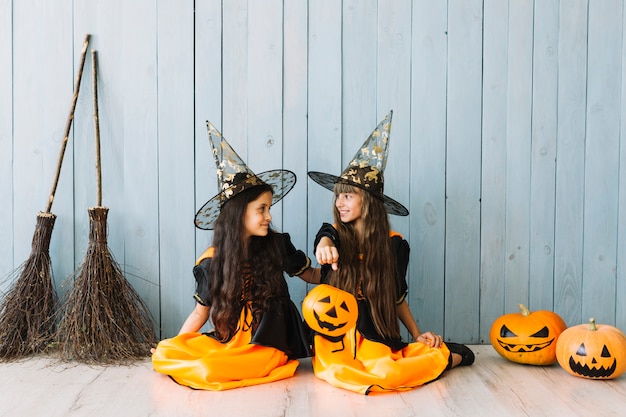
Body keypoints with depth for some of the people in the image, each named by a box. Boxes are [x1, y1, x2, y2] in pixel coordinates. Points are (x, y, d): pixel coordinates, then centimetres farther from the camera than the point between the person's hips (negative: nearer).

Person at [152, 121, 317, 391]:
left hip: (267, 347, -2)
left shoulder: (277, 245, -3)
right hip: (228, 343, 3)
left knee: (207, 371, -27)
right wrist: (170, 348, -1)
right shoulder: (212, 260, -1)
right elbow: (201, 311, 6)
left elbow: (311, 275, 8)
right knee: (167, 352, -16)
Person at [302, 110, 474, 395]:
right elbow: (325, 241, -27)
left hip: (376, 336, -1)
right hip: (336, 337, 2)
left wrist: (418, 335, 3)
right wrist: (323, 245, -52)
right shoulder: (334, 234, 0)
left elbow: (397, 297, 11)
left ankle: (451, 357, 6)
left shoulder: (393, 243, 1)